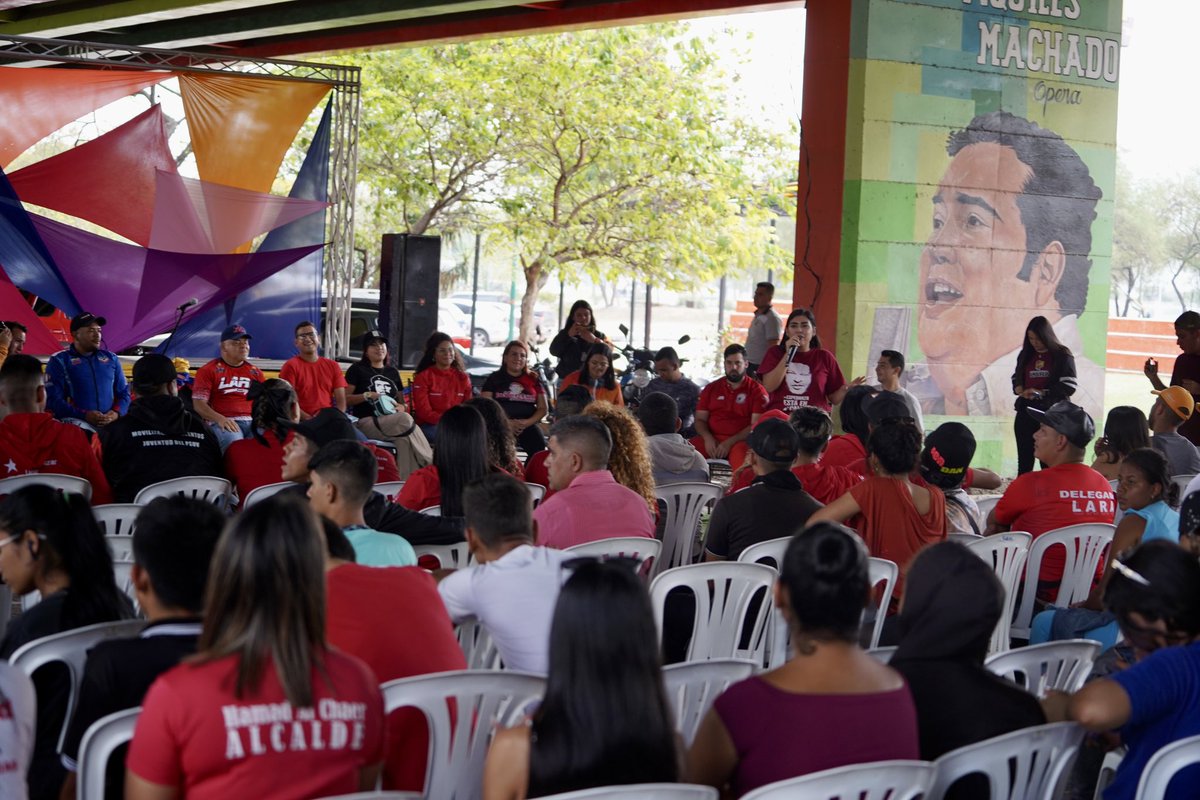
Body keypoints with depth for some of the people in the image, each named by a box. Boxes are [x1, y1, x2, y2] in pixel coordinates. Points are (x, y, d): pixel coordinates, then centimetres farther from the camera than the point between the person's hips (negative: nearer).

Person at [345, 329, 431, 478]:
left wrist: (401, 407, 2)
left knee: (405, 440, -35)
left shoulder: (393, 372, 23)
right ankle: (430, 464, -33)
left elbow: (401, 401, 26)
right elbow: (345, 400, 2)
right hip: (366, 422, -5)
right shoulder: (357, 369, 8)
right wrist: (367, 395, -12)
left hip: (393, 421, 5)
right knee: (406, 419, -35)